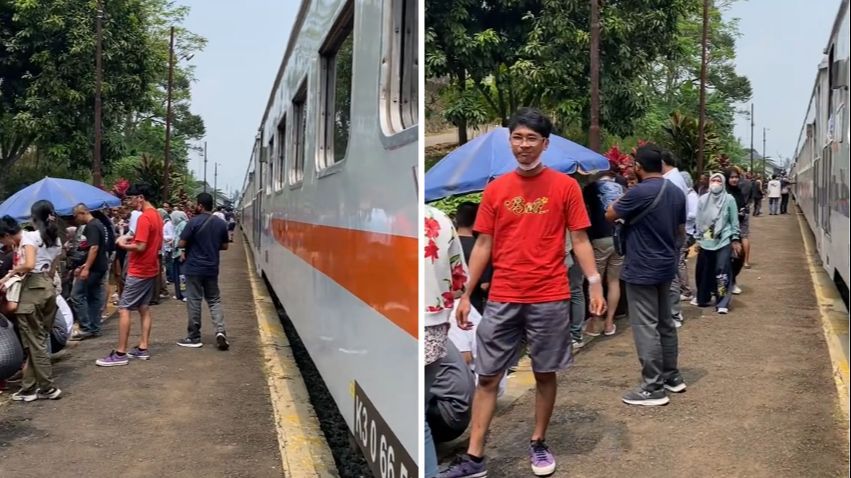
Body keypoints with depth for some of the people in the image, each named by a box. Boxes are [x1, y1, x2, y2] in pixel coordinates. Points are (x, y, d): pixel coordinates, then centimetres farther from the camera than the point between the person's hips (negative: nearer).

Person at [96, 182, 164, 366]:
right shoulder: (156, 216, 11)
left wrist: (123, 244, -8)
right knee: (144, 308, 13)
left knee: (123, 309, -6)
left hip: (139, 272, -10)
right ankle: (143, 348, 16)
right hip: (150, 270, 10)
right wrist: (133, 239, 11)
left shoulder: (144, 218, -20)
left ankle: (120, 354, -5)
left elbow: (140, 247, -25)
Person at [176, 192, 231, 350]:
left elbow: (181, 244, -12)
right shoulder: (221, 223, 2)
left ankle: (194, 337, 11)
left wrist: (192, 244, 8)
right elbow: (224, 246, 10)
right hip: (212, 268, 4)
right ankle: (220, 331, -5)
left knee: (194, 301, 4)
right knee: (214, 300, 12)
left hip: (194, 268, -4)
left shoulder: (193, 222, -13)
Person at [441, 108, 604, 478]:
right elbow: (483, 245, 7)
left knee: (545, 374, 10)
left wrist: (595, 285, -9)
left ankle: (539, 444, 29)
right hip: (502, 299, 2)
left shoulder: (566, 186, -1)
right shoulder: (495, 189, 5)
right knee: (487, 377, 4)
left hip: (550, 299, -2)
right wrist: (466, 294, 4)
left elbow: (579, 241, 0)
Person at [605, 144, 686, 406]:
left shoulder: (639, 192, -20)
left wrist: (623, 197, 9)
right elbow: (681, 231, 14)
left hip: (642, 270, -8)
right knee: (666, 323, 18)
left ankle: (653, 388, 1)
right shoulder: (677, 192, 6)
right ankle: (672, 377, 28)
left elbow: (610, 215, -7)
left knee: (646, 328, -3)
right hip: (666, 267, 8)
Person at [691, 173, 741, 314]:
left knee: (722, 272, -5)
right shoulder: (703, 199, 3)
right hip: (706, 242, 3)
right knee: (703, 271, 11)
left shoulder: (729, 199, -3)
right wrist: (698, 239, 10)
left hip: (724, 241, -3)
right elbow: (699, 221, 9)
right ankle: (702, 298, 27)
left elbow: (734, 221, 1)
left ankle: (722, 303, 0)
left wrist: (735, 239, 0)